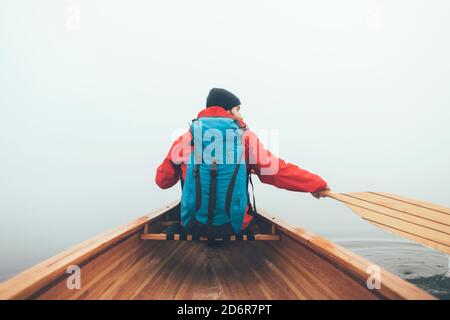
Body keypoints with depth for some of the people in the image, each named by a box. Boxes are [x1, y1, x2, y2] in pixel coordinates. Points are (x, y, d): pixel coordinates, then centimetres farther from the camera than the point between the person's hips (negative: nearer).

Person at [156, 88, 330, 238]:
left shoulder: (186, 139, -2)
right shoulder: (245, 137, -6)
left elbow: (162, 181, 9)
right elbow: (278, 171, -9)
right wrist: (317, 183, 4)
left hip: (193, 226, 1)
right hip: (235, 227, -1)